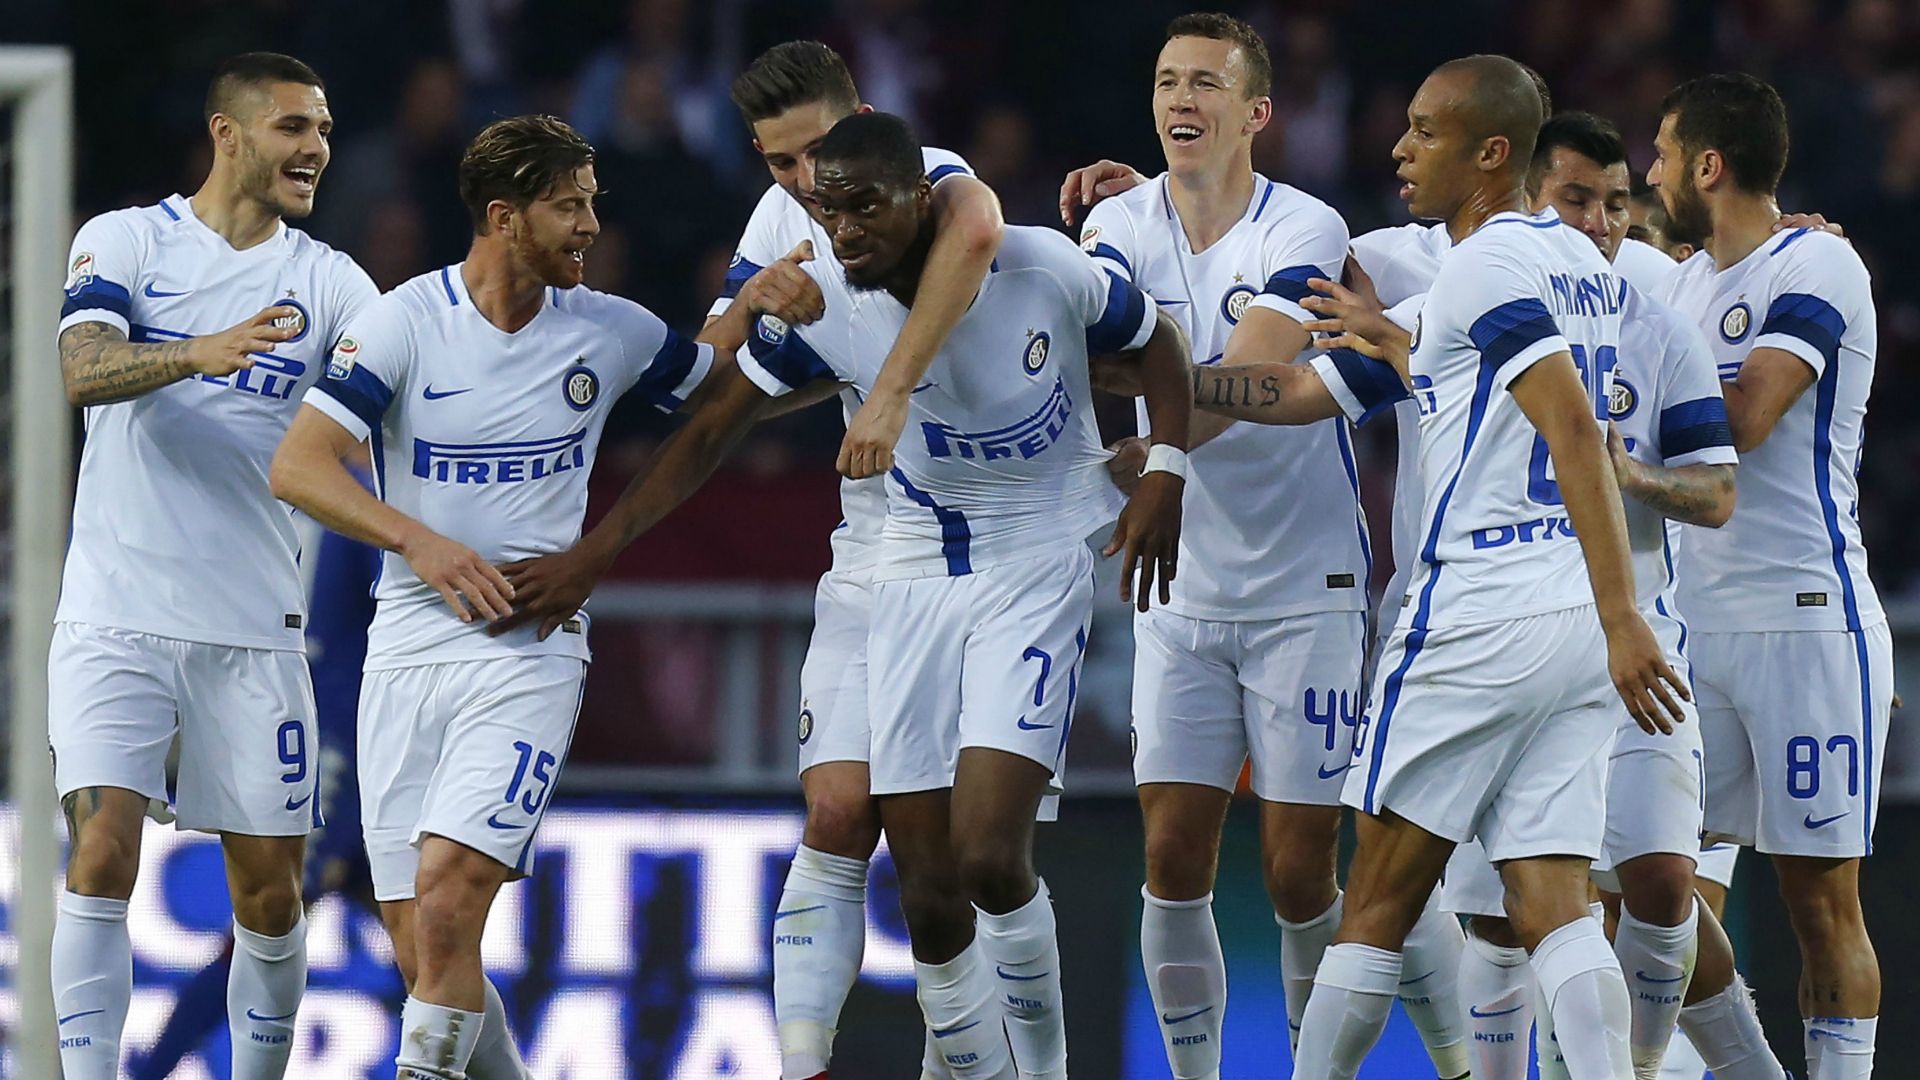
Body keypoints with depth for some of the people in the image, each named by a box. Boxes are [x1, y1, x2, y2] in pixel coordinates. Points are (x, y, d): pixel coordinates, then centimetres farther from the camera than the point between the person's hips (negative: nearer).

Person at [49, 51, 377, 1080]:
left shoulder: (326, 281, 7)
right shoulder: (125, 240, 1)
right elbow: (81, 369, -16)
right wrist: (196, 354, -34)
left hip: (253, 627, 3)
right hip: (117, 612, -3)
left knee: (270, 888, 4)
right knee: (103, 850, -16)